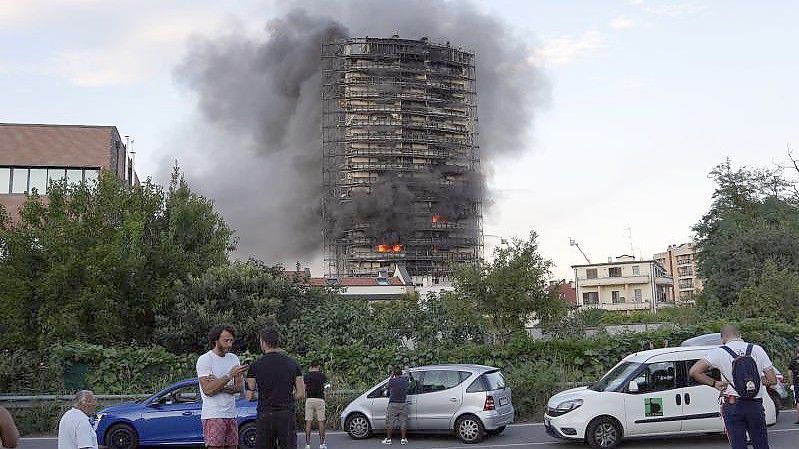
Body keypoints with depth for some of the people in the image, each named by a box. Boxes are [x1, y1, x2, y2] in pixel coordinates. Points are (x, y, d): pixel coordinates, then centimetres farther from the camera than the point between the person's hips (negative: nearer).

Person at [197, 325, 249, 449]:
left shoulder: (234, 358, 12)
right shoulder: (204, 360, -8)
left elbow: (239, 387, 3)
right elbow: (208, 390, -17)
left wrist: (219, 386, -13)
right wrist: (230, 375, -22)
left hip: (231, 415, 6)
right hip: (213, 416, -6)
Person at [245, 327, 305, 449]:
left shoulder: (255, 366, -2)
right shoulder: (292, 363, 3)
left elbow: (250, 397, -1)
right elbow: (301, 394, 0)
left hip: (265, 416, -1)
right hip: (287, 415, 1)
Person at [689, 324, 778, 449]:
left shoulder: (719, 352, -5)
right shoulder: (757, 350, 2)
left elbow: (694, 372, -14)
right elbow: (772, 380, 0)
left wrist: (715, 383, -3)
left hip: (732, 407, -2)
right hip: (755, 405, 2)